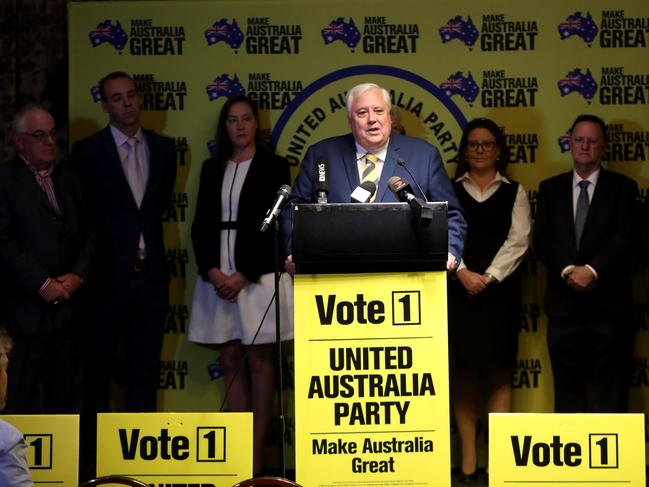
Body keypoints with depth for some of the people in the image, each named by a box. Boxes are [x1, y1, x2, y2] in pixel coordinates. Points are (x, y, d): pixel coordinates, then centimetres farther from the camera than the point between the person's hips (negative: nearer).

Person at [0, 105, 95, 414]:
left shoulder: (69, 180, 14)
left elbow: (89, 233, 12)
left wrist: (78, 276, -4)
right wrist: (42, 284, -14)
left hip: (68, 302, 5)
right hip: (26, 305, -5)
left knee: (65, 391, 10)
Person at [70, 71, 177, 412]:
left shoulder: (163, 148, 7)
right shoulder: (88, 151, -5)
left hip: (151, 274, 4)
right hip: (108, 276, -4)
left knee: (145, 368, 8)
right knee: (98, 368, 6)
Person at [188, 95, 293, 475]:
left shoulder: (273, 166, 0)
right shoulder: (212, 169, 12)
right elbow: (202, 225, 8)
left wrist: (244, 274, -13)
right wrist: (212, 270, -7)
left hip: (259, 271, -4)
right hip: (218, 274, 4)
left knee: (259, 363, -3)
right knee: (232, 364, 5)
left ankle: (257, 460, -2)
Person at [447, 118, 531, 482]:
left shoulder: (515, 192, 8)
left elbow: (518, 241, -2)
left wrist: (489, 276, -14)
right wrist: (462, 272, -14)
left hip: (500, 289, -1)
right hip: (458, 289, 1)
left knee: (498, 371, -1)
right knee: (463, 371, 0)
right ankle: (468, 461, 2)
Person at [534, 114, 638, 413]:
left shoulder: (622, 188, 5)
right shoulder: (550, 188, 12)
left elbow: (624, 239, -6)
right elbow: (542, 240, 3)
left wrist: (592, 270, -19)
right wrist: (568, 270, -14)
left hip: (608, 301, -2)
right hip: (563, 301, 2)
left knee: (609, 387, 1)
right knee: (567, 387, 5)